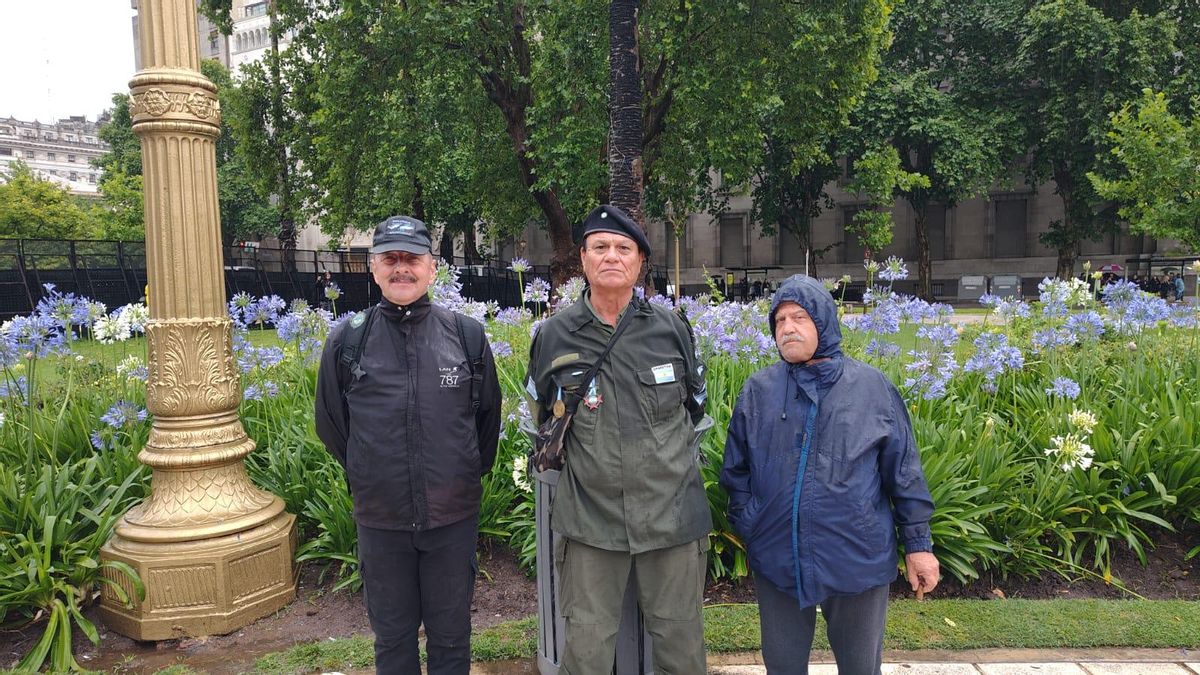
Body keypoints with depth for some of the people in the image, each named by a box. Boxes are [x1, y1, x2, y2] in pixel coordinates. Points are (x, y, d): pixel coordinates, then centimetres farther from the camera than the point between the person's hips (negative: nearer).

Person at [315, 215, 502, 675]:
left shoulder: (467, 335, -3)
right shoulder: (347, 340, -2)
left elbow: (487, 416, 8)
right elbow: (330, 423, 10)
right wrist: (366, 477, 10)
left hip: (453, 518, 0)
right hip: (380, 520, 1)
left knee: (451, 636, 14)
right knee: (392, 637, 17)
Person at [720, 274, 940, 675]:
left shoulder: (871, 387, -3)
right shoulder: (758, 391, 0)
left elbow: (904, 472, 1)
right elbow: (736, 470, 7)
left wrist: (918, 543, 1)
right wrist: (748, 529, 1)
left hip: (860, 559, -1)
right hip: (777, 560, 1)